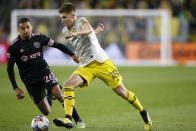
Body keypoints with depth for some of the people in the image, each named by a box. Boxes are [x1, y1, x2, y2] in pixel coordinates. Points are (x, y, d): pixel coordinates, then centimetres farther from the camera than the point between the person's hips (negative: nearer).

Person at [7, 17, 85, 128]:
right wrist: (16, 88, -10)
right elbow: (10, 68, -3)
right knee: (46, 112, -4)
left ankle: (78, 120, -15)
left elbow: (57, 45, 9)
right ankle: (48, 97, 32)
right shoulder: (13, 46, -7)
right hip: (30, 80, -1)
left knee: (59, 95, -27)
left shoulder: (39, 38, -1)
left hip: (44, 72, 1)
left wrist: (72, 54, -3)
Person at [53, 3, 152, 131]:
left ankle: (143, 112, 22)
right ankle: (68, 119, -24)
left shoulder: (81, 21, -6)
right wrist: (96, 31, 25)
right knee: (68, 84, -21)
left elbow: (88, 30, -31)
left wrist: (75, 33, -50)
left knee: (121, 91, -1)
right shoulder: (66, 31, 12)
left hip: (101, 62, -5)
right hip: (85, 67, 5)